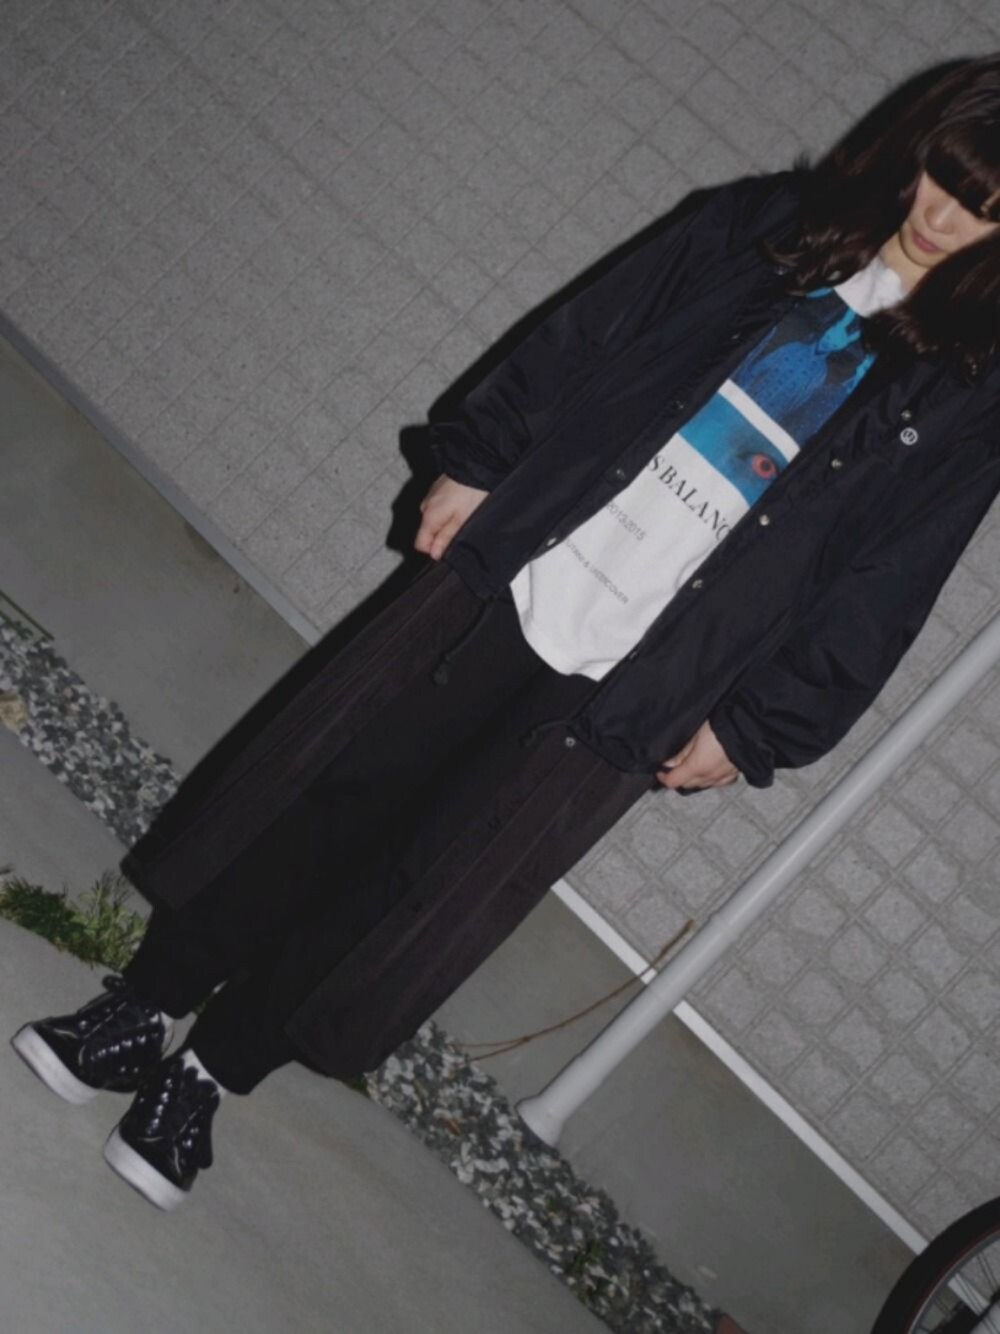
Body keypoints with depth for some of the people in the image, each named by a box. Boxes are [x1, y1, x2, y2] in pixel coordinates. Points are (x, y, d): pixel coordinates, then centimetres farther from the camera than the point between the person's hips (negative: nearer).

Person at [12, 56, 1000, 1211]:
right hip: (507, 574, 3)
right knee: (302, 794, 7)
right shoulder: (761, 226, 5)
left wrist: (752, 730, -2)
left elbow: (875, 597, 0)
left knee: (419, 901, 2)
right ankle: (142, 1010, 28)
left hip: (618, 697, -2)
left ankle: (204, 1079, 24)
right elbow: (578, 338, 8)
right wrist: (472, 461, 4)